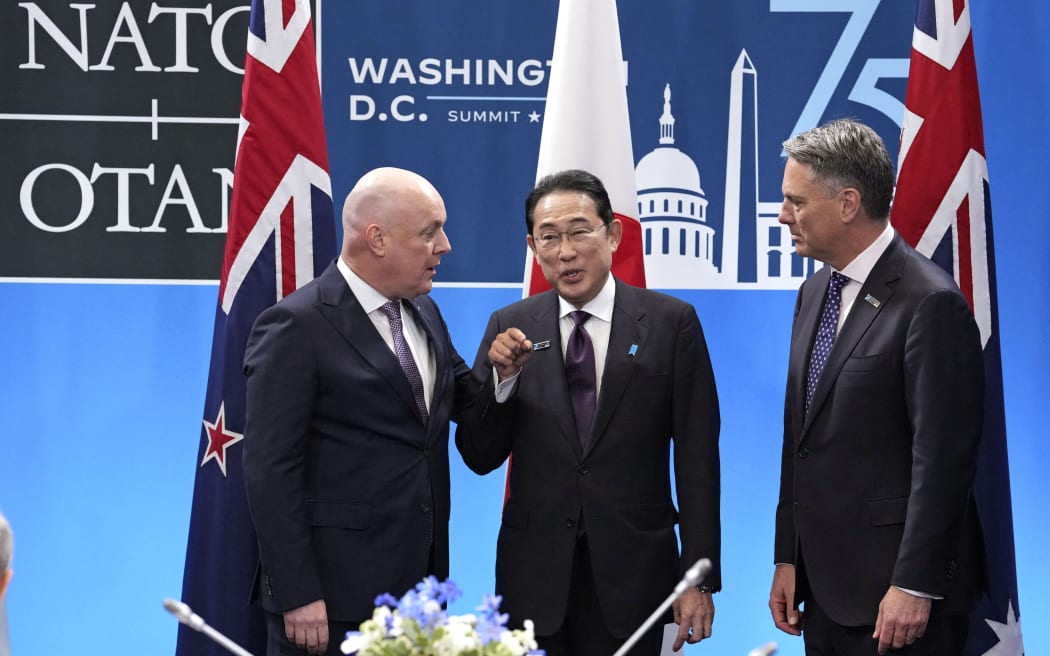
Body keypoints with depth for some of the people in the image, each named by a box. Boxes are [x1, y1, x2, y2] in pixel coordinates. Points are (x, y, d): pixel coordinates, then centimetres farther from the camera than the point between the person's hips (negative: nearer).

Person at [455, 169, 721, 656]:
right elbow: (479, 458, 4)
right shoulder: (511, 328, 3)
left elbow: (696, 458, -2)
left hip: (634, 575, -1)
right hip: (535, 576, 2)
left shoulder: (671, 322, -2)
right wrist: (502, 378, -13)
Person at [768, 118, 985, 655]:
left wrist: (913, 587, -18)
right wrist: (787, 559, 13)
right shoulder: (815, 292, 12)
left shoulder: (930, 302, -14)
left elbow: (943, 458, -16)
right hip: (823, 585, 8)